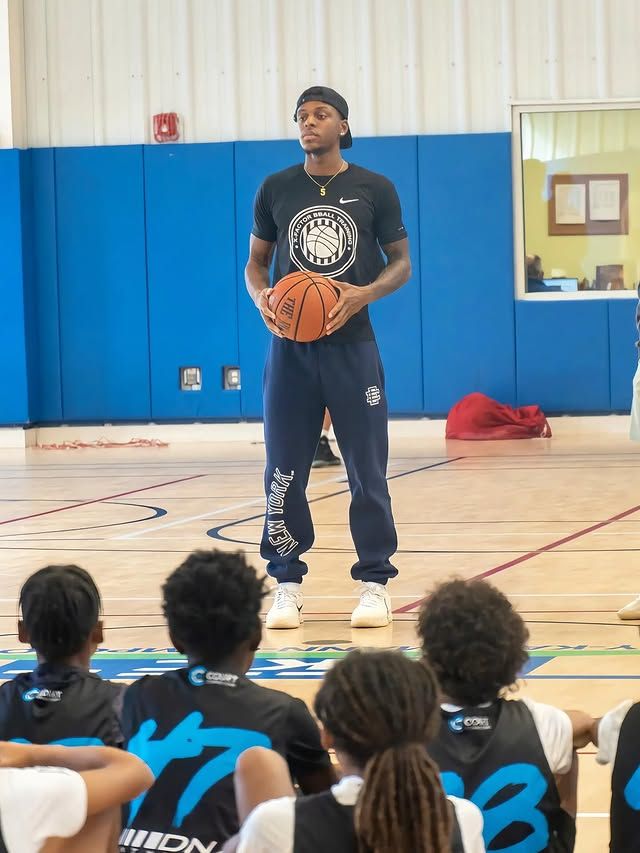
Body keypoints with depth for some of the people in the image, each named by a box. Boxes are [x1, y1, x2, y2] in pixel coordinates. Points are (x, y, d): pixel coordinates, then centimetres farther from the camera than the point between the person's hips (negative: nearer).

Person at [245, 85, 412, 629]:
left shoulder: (375, 189, 2)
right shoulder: (276, 190, 7)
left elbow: (401, 262, 5)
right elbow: (256, 260, 14)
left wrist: (366, 293, -14)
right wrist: (260, 297, -8)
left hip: (352, 343, -2)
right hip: (290, 345, 2)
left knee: (367, 470, 0)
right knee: (284, 470, 2)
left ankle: (374, 584, 8)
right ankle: (287, 584, 11)